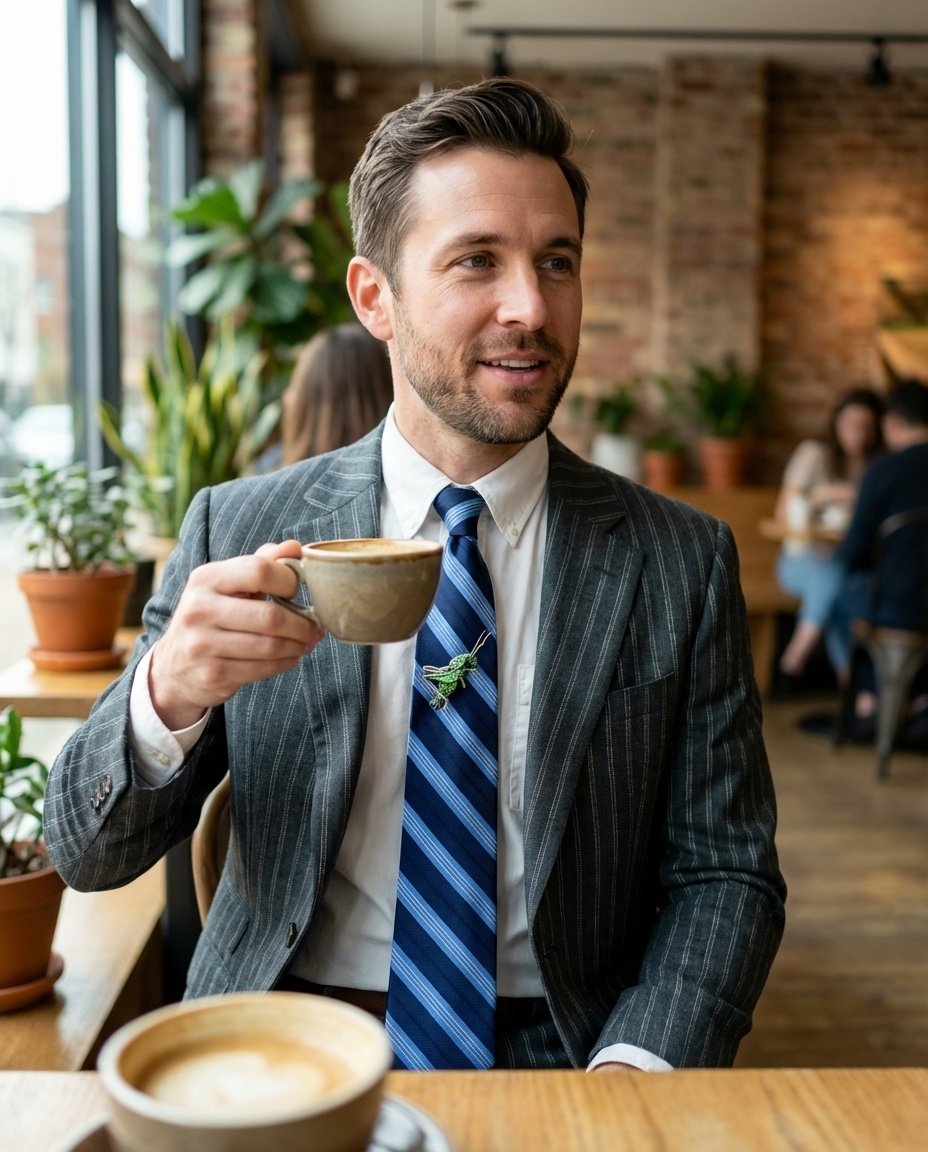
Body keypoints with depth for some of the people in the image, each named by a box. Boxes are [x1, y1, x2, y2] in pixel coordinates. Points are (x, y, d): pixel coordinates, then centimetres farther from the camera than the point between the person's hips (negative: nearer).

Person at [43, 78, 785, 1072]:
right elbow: (88, 855, 0)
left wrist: (636, 1065, -18)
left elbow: (725, 874, 1)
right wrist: (166, 696, -21)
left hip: (559, 1061, 2)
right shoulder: (236, 531, 0)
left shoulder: (680, 562, 0)